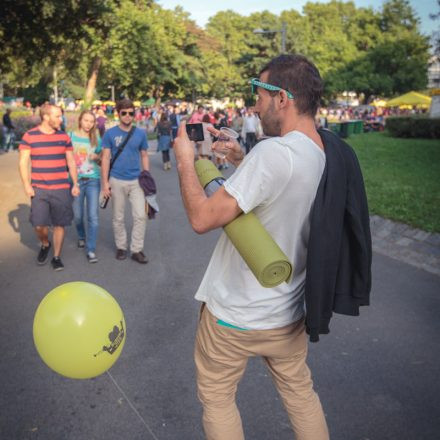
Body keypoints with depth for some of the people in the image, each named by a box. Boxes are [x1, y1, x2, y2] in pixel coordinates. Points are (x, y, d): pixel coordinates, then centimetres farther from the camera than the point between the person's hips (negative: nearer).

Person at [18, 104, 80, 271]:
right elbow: (23, 163, -2)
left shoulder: (64, 136, 5)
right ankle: (45, 245, 29)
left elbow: (71, 162, 10)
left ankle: (56, 257, 19)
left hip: (62, 189, 2)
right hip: (39, 189, -1)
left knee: (59, 224, 4)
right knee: (39, 224, -3)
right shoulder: (29, 136, -3)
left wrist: (75, 184, 6)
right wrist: (27, 185, -9)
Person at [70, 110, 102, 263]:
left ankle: (91, 249, -1)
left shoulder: (96, 139, 4)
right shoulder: (71, 136, 1)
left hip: (93, 180, 0)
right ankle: (81, 237, 40)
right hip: (76, 180, 0)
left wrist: (96, 156, -9)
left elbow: (101, 157, 13)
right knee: (77, 215, 10)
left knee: (93, 216, -7)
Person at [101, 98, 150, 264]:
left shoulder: (140, 134, 1)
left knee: (141, 215, -4)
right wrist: (105, 182, -7)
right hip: (117, 181, -1)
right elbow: (105, 158, -2)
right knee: (118, 217, 9)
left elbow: (144, 156, 8)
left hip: (136, 181, 1)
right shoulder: (110, 134, -4)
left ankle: (136, 250, 8)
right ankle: (121, 247, 25)